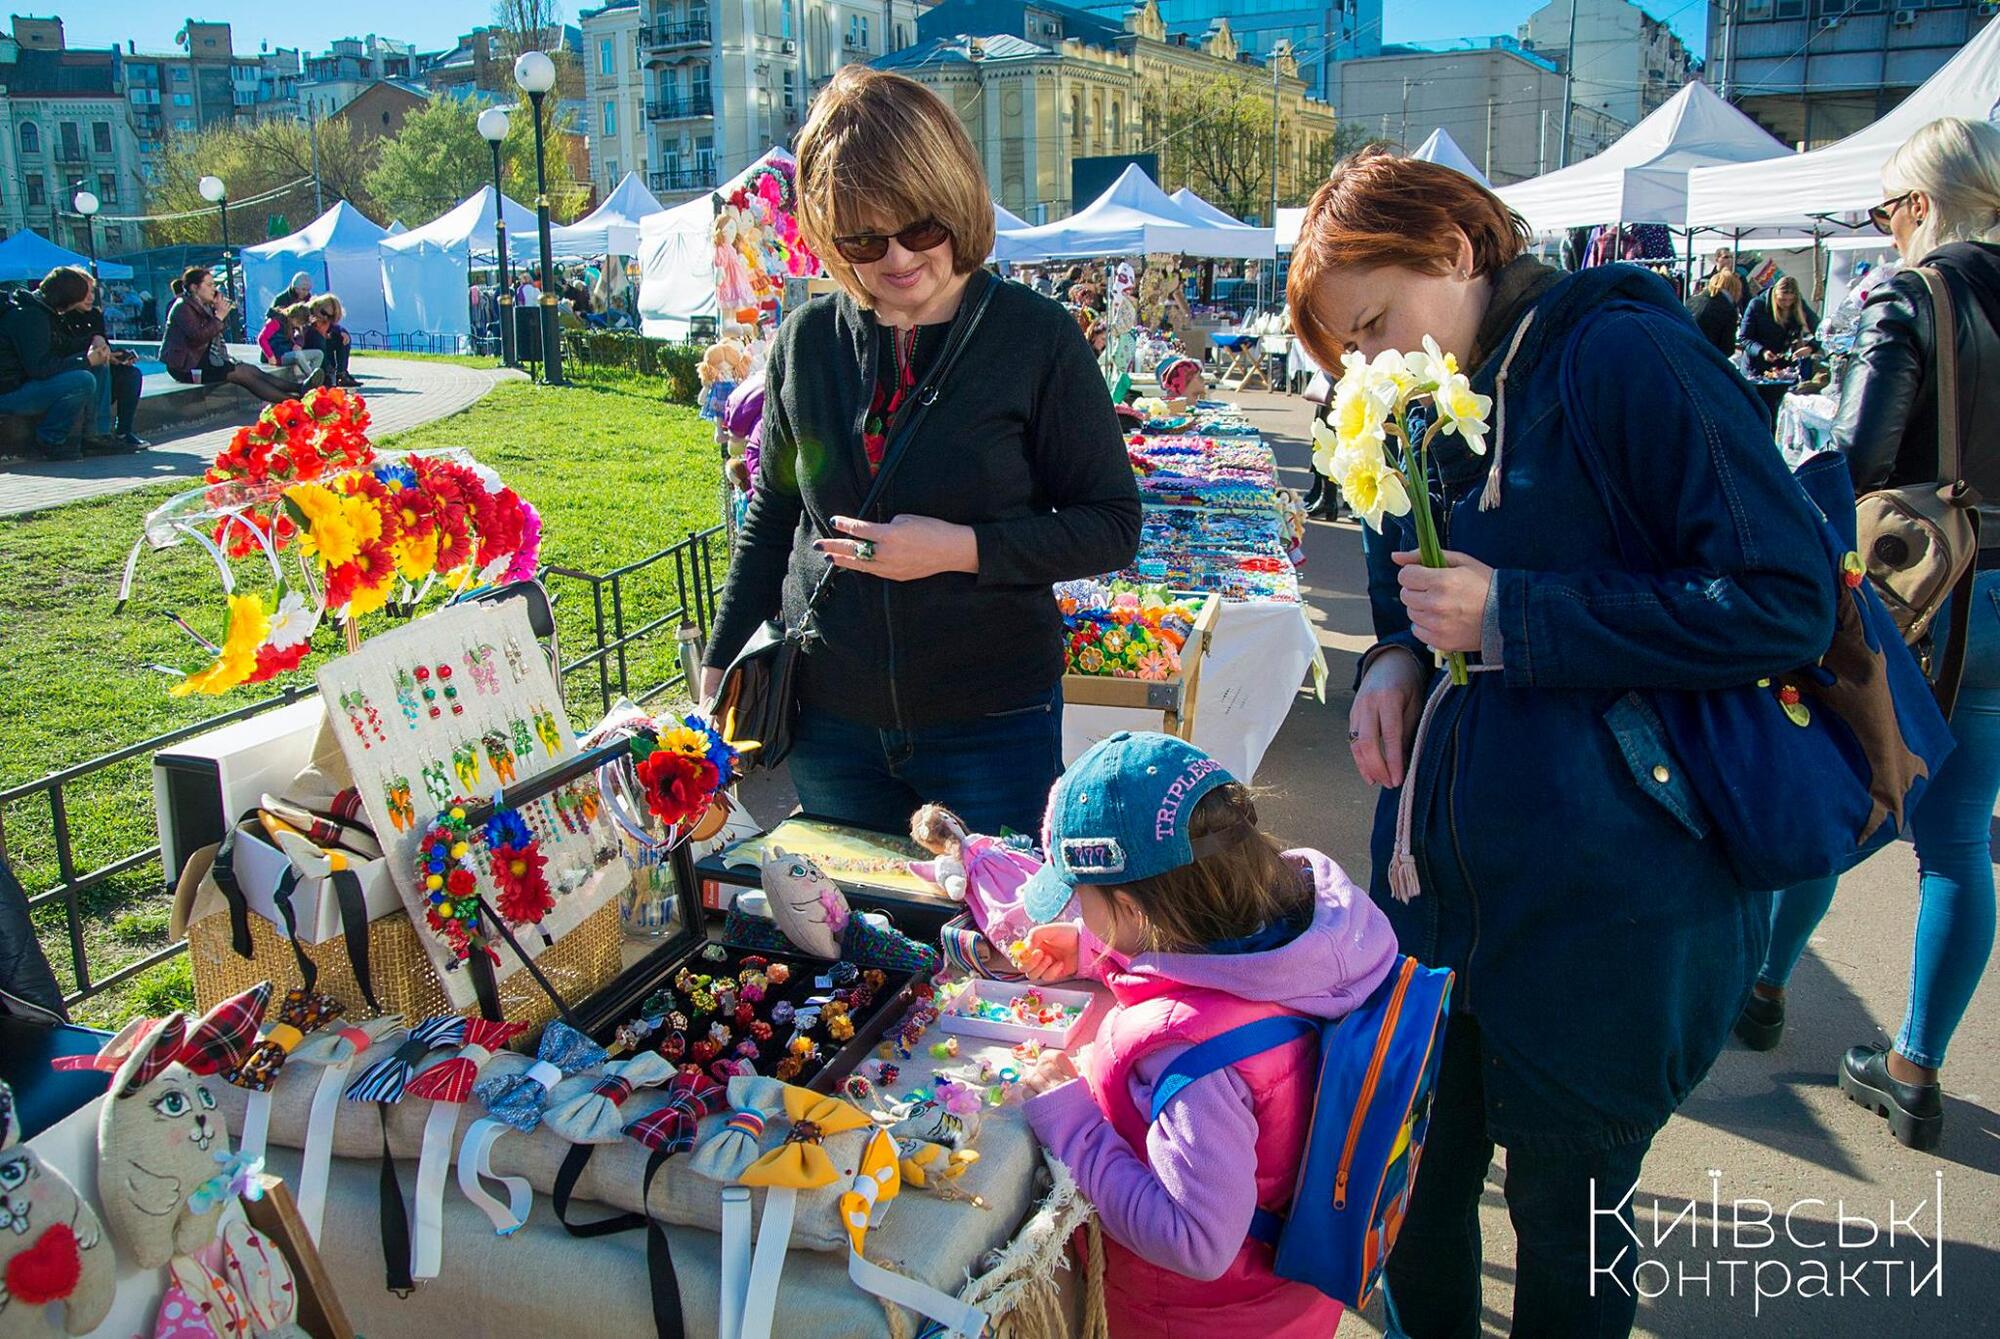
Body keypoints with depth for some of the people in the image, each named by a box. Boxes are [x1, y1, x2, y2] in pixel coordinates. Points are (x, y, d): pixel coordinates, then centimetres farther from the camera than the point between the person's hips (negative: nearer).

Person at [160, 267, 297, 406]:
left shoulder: (204, 306, 14)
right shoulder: (182, 307, -13)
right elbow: (198, 336, -24)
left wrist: (220, 311, 1)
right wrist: (219, 317, -19)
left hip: (205, 359, 9)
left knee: (253, 371, -7)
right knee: (243, 374, -20)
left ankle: (297, 389, -17)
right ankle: (288, 400, -26)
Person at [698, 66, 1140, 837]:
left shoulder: (1035, 337, -8)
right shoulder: (807, 341, 2)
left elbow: (1112, 525, -6)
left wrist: (963, 549, -19)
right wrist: (720, 667, 11)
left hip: (993, 722, -3)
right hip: (831, 722, 3)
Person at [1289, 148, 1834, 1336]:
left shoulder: (1626, 355, -14)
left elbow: (1790, 604, -17)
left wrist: (1510, 620, -20)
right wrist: (1398, 657, 0)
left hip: (1610, 904, -7)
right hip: (1446, 879, 7)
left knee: (1568, 1232, 13)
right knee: (1409, 1201, 18)